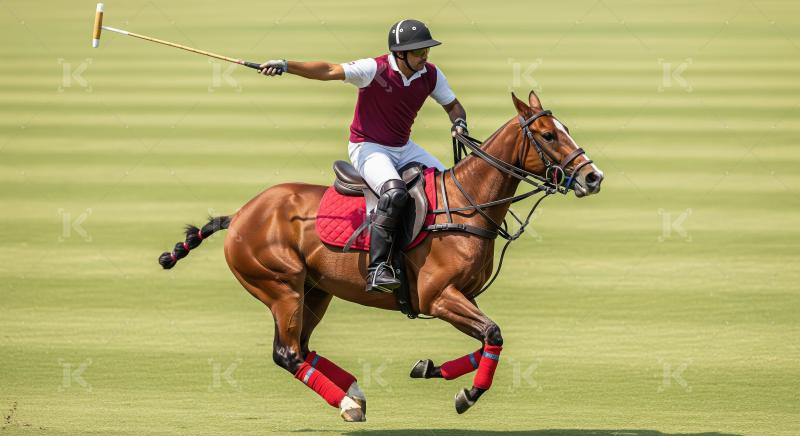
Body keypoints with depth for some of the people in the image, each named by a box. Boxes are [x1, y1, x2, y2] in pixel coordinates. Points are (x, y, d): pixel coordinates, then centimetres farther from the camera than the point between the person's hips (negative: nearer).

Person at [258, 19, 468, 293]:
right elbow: (329, 71, -28)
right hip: (368, 148, -7)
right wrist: (287, 66, -39)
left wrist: (459, 122, -12)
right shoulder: (375, 70, -19)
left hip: (404, 148, 7)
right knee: (395, 193, -34)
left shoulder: (431, 75, -2)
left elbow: (452, 105, 12)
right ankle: (376, 269, -35)